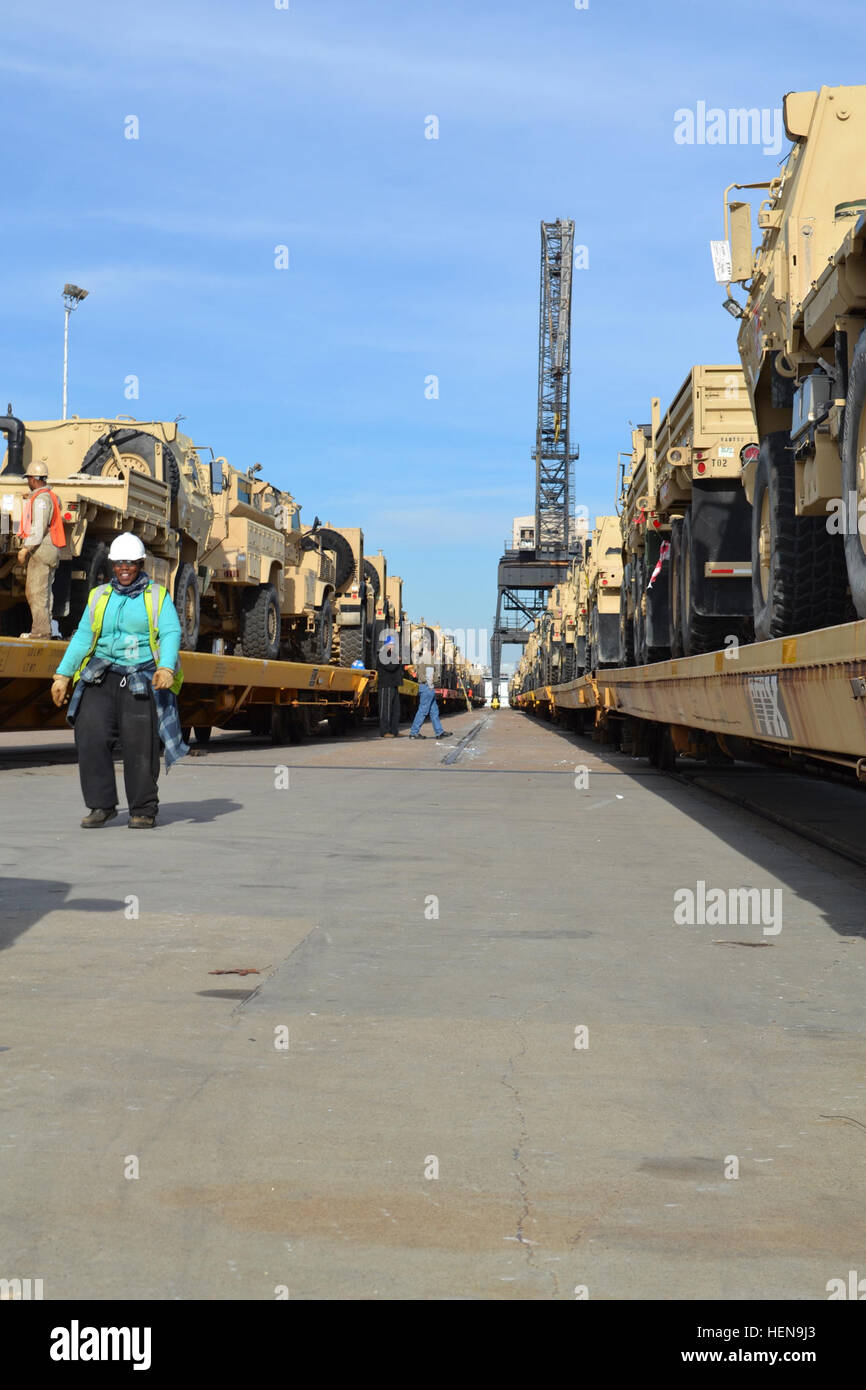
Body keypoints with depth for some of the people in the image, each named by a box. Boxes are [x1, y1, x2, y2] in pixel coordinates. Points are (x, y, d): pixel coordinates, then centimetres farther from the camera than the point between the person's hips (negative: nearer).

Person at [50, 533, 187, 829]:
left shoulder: (158, 597, 7)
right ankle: (101, 805, 0)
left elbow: (171, 634, -6)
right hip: (101, 681, 3)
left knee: (140, 747, -6)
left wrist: (166, 668, -24)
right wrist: (63, 674, 4)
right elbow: (82, 637, 13)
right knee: (91, 739, -11)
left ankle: (143, 811, 7)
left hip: (142, 681, -3)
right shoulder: (99, 597, 17)